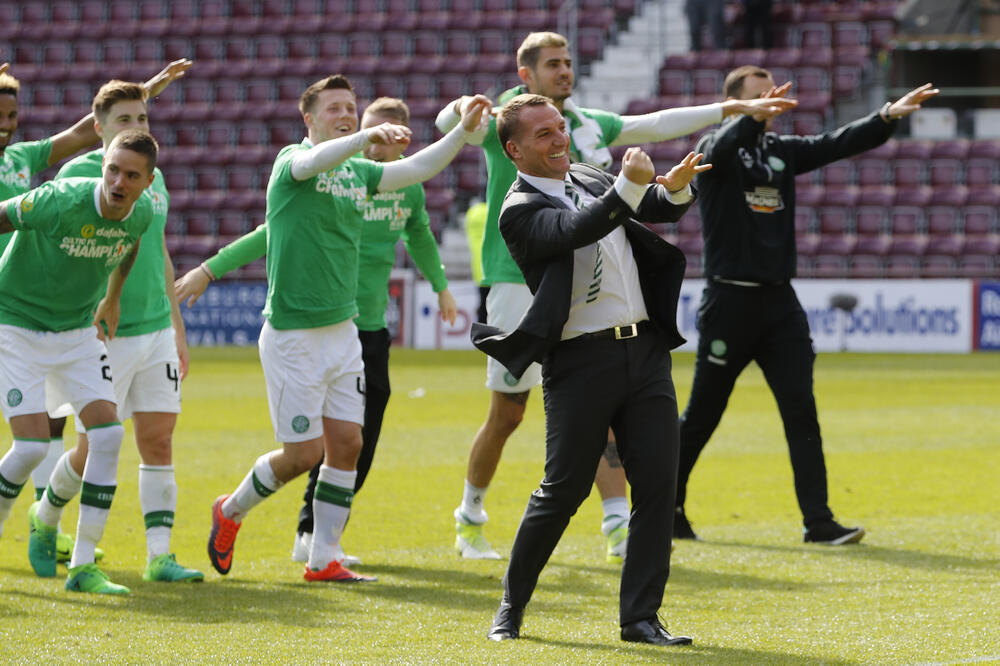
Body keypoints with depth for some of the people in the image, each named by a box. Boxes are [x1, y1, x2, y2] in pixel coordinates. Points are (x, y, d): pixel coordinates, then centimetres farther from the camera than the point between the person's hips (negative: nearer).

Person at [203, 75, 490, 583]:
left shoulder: (358, 172, 10)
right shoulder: (291, 161, -11)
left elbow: (418, 168, 4)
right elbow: (316, 160, -34)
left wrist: (463, 130, -12)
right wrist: (368, 137, -52)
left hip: (343, 329, 7)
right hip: (292, 334, -7)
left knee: (346, 444, 2)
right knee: (304, 453, -4)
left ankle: (324, 559, 10)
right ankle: (232, 511, 22)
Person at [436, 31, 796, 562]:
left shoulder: (588, 124, 14)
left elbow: (657, 124, 19)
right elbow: (447, 124, -20)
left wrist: (734, 109, 17)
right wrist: (460, 110, -45)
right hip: (519, 284, -4)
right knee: (508, 414, 2)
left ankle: (619, 528, -8)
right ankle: (470, 516, 22)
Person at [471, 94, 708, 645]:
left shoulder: (593, 181, 17)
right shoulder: (520, 210, -5)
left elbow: (657, 208, 8)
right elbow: (576, 230, -23)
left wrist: (675, 187, -15)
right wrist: (628, 186, -34)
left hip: (645, 351, 6)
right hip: (581, 362, -6)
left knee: (657, 485, -1)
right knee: (562, 491, -2)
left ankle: (640, 618, 4)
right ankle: (511, 607, 16)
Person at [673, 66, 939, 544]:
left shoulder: (783, 150, 13)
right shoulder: (716, 150, -4)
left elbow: (836, 145, 3)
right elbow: (723, 145, -27)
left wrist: (887, 117, -13)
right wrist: (755, 117, -47)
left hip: (780, 304, 5)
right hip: (730, 302, -5)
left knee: (801, 411, -5)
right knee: (702, 415, 4)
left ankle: (818, 520, -8)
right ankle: (668, 506, 21)